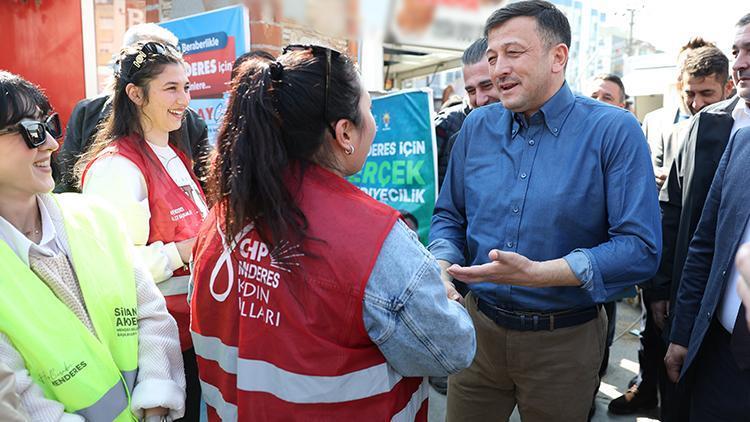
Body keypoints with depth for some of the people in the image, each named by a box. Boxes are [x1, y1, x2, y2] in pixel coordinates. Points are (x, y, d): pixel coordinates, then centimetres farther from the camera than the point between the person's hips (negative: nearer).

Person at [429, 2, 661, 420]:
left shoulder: (614, 130, -12)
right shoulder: (477, 127, 1)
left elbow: (641, 248, -17)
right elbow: (450, 216, 8)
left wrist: (536, 273, -27)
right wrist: (441, 269, -12)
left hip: (565, 339, -3)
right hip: (479, 327, 3)